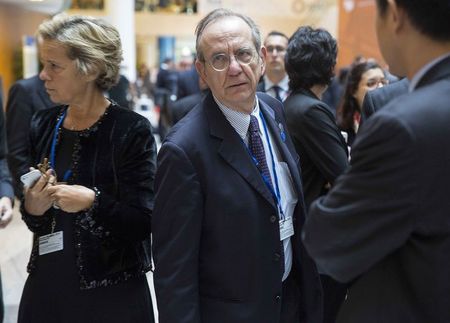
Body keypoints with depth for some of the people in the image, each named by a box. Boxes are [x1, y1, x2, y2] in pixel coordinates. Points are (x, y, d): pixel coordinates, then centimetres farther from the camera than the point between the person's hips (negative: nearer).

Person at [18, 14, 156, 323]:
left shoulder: (132, 130, -14)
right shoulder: (43, 124, 2)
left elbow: (144, 222, -14)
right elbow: (37, 221, 10)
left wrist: (94, 201, -26)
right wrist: (31, 208, -10)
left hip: (111, 294, -4)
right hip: (46, 285, 5)